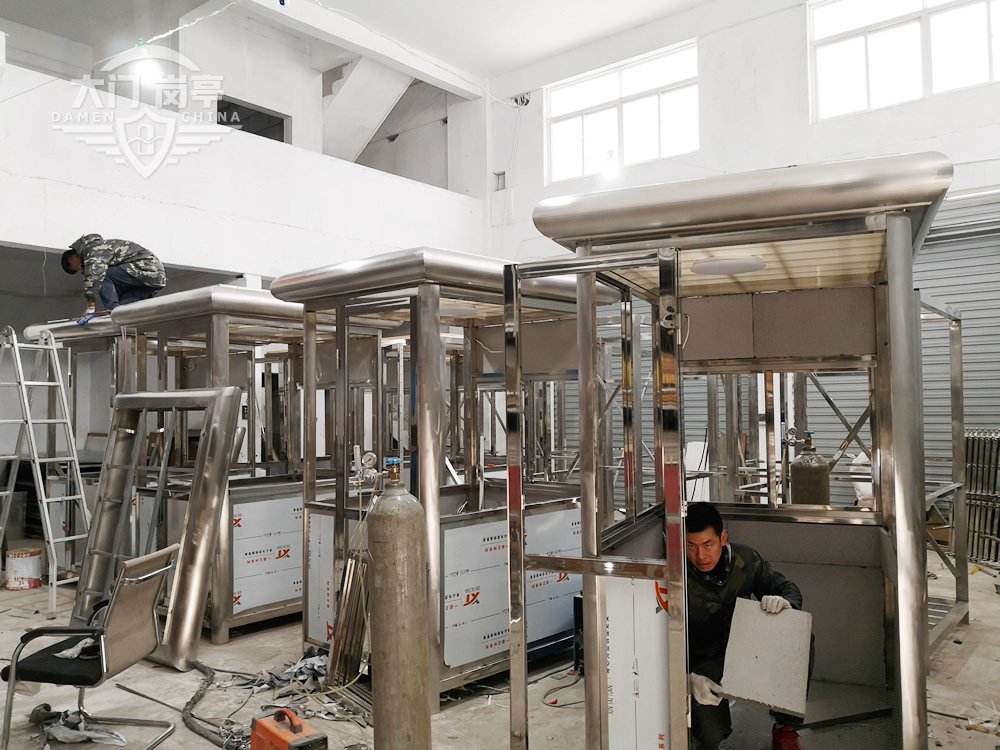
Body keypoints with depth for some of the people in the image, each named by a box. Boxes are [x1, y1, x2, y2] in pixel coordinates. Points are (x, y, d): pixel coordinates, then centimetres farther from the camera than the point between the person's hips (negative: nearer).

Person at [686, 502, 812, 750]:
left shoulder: (745, 559, -10)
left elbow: (789, 589, 0)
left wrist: (783, 602, -25)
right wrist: (689, 679, -35)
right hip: (702, 665, -4)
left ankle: (785, 729, -2)